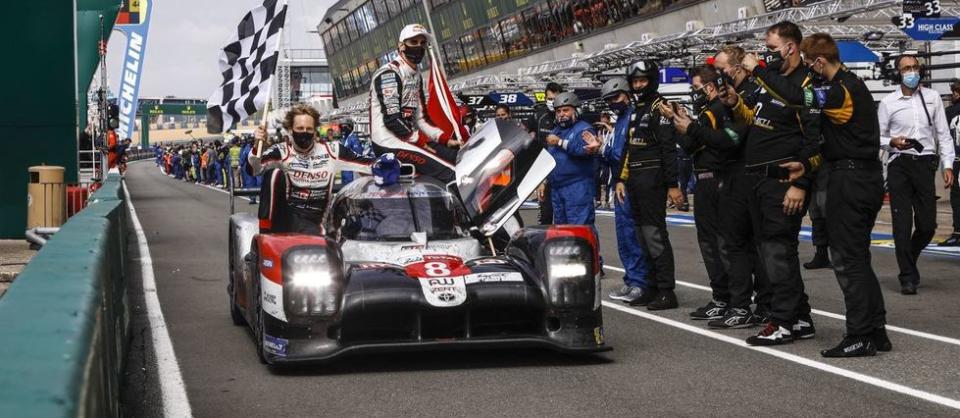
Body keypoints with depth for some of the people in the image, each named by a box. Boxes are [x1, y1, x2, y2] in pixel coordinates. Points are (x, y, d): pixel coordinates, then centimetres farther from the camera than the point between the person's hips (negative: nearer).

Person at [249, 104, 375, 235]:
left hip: (311, 223, 1)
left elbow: (370, 165, -1)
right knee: (276, 173, -22)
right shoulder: (282, 152, -6)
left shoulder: (331, 151, -1)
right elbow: (254, 169, -21)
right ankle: (265, 234, -21)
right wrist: (258, 145, -37)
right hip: (283, 218, -1)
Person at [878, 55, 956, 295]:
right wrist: (892, 142, -13)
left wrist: (947, 165, 1)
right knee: (902, 224, -3)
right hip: (899, 165, -2)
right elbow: (877, 136, 8)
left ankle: (909, 259, 29)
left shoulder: (932, 98, 9)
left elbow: (943, 134, 9)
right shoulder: (888, 102, 4)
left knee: (928, 224, 2)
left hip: (925, 164, 2)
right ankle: (908, 277, 5)